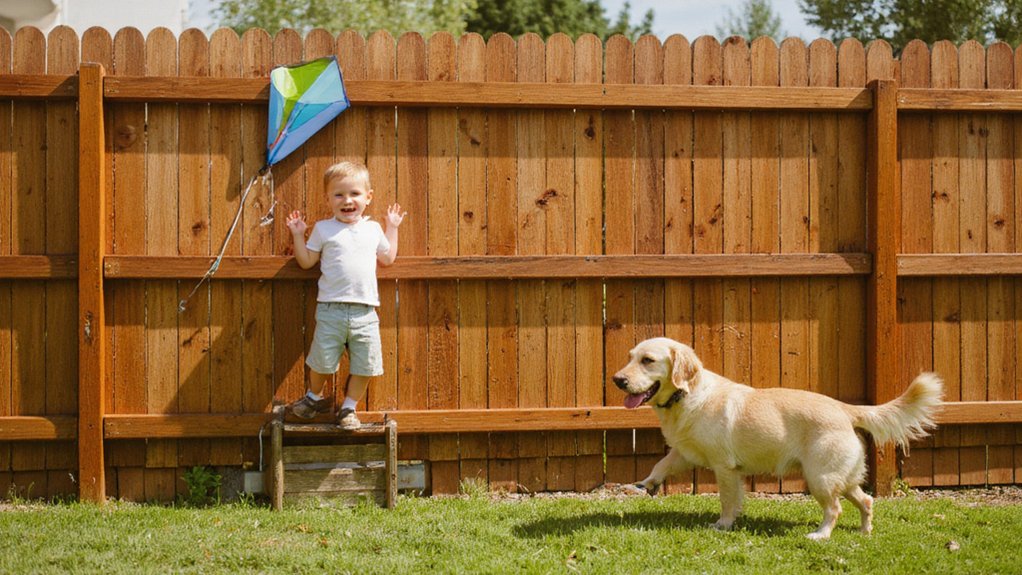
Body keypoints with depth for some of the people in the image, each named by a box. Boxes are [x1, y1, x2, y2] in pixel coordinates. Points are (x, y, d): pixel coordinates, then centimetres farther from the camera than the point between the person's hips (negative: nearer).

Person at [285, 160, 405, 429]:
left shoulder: (372, 229, 12)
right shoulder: (323, 229, 4)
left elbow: (388, 258, 22)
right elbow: (306, 261, 7)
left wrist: (392, 228, 21)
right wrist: (298, 235, 0)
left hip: (365, 313, 2)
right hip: (331, 309, -2)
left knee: (364, 366, 4)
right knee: (322, 361, 4)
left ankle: (349, 408, 21)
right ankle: (315, 397, 32)